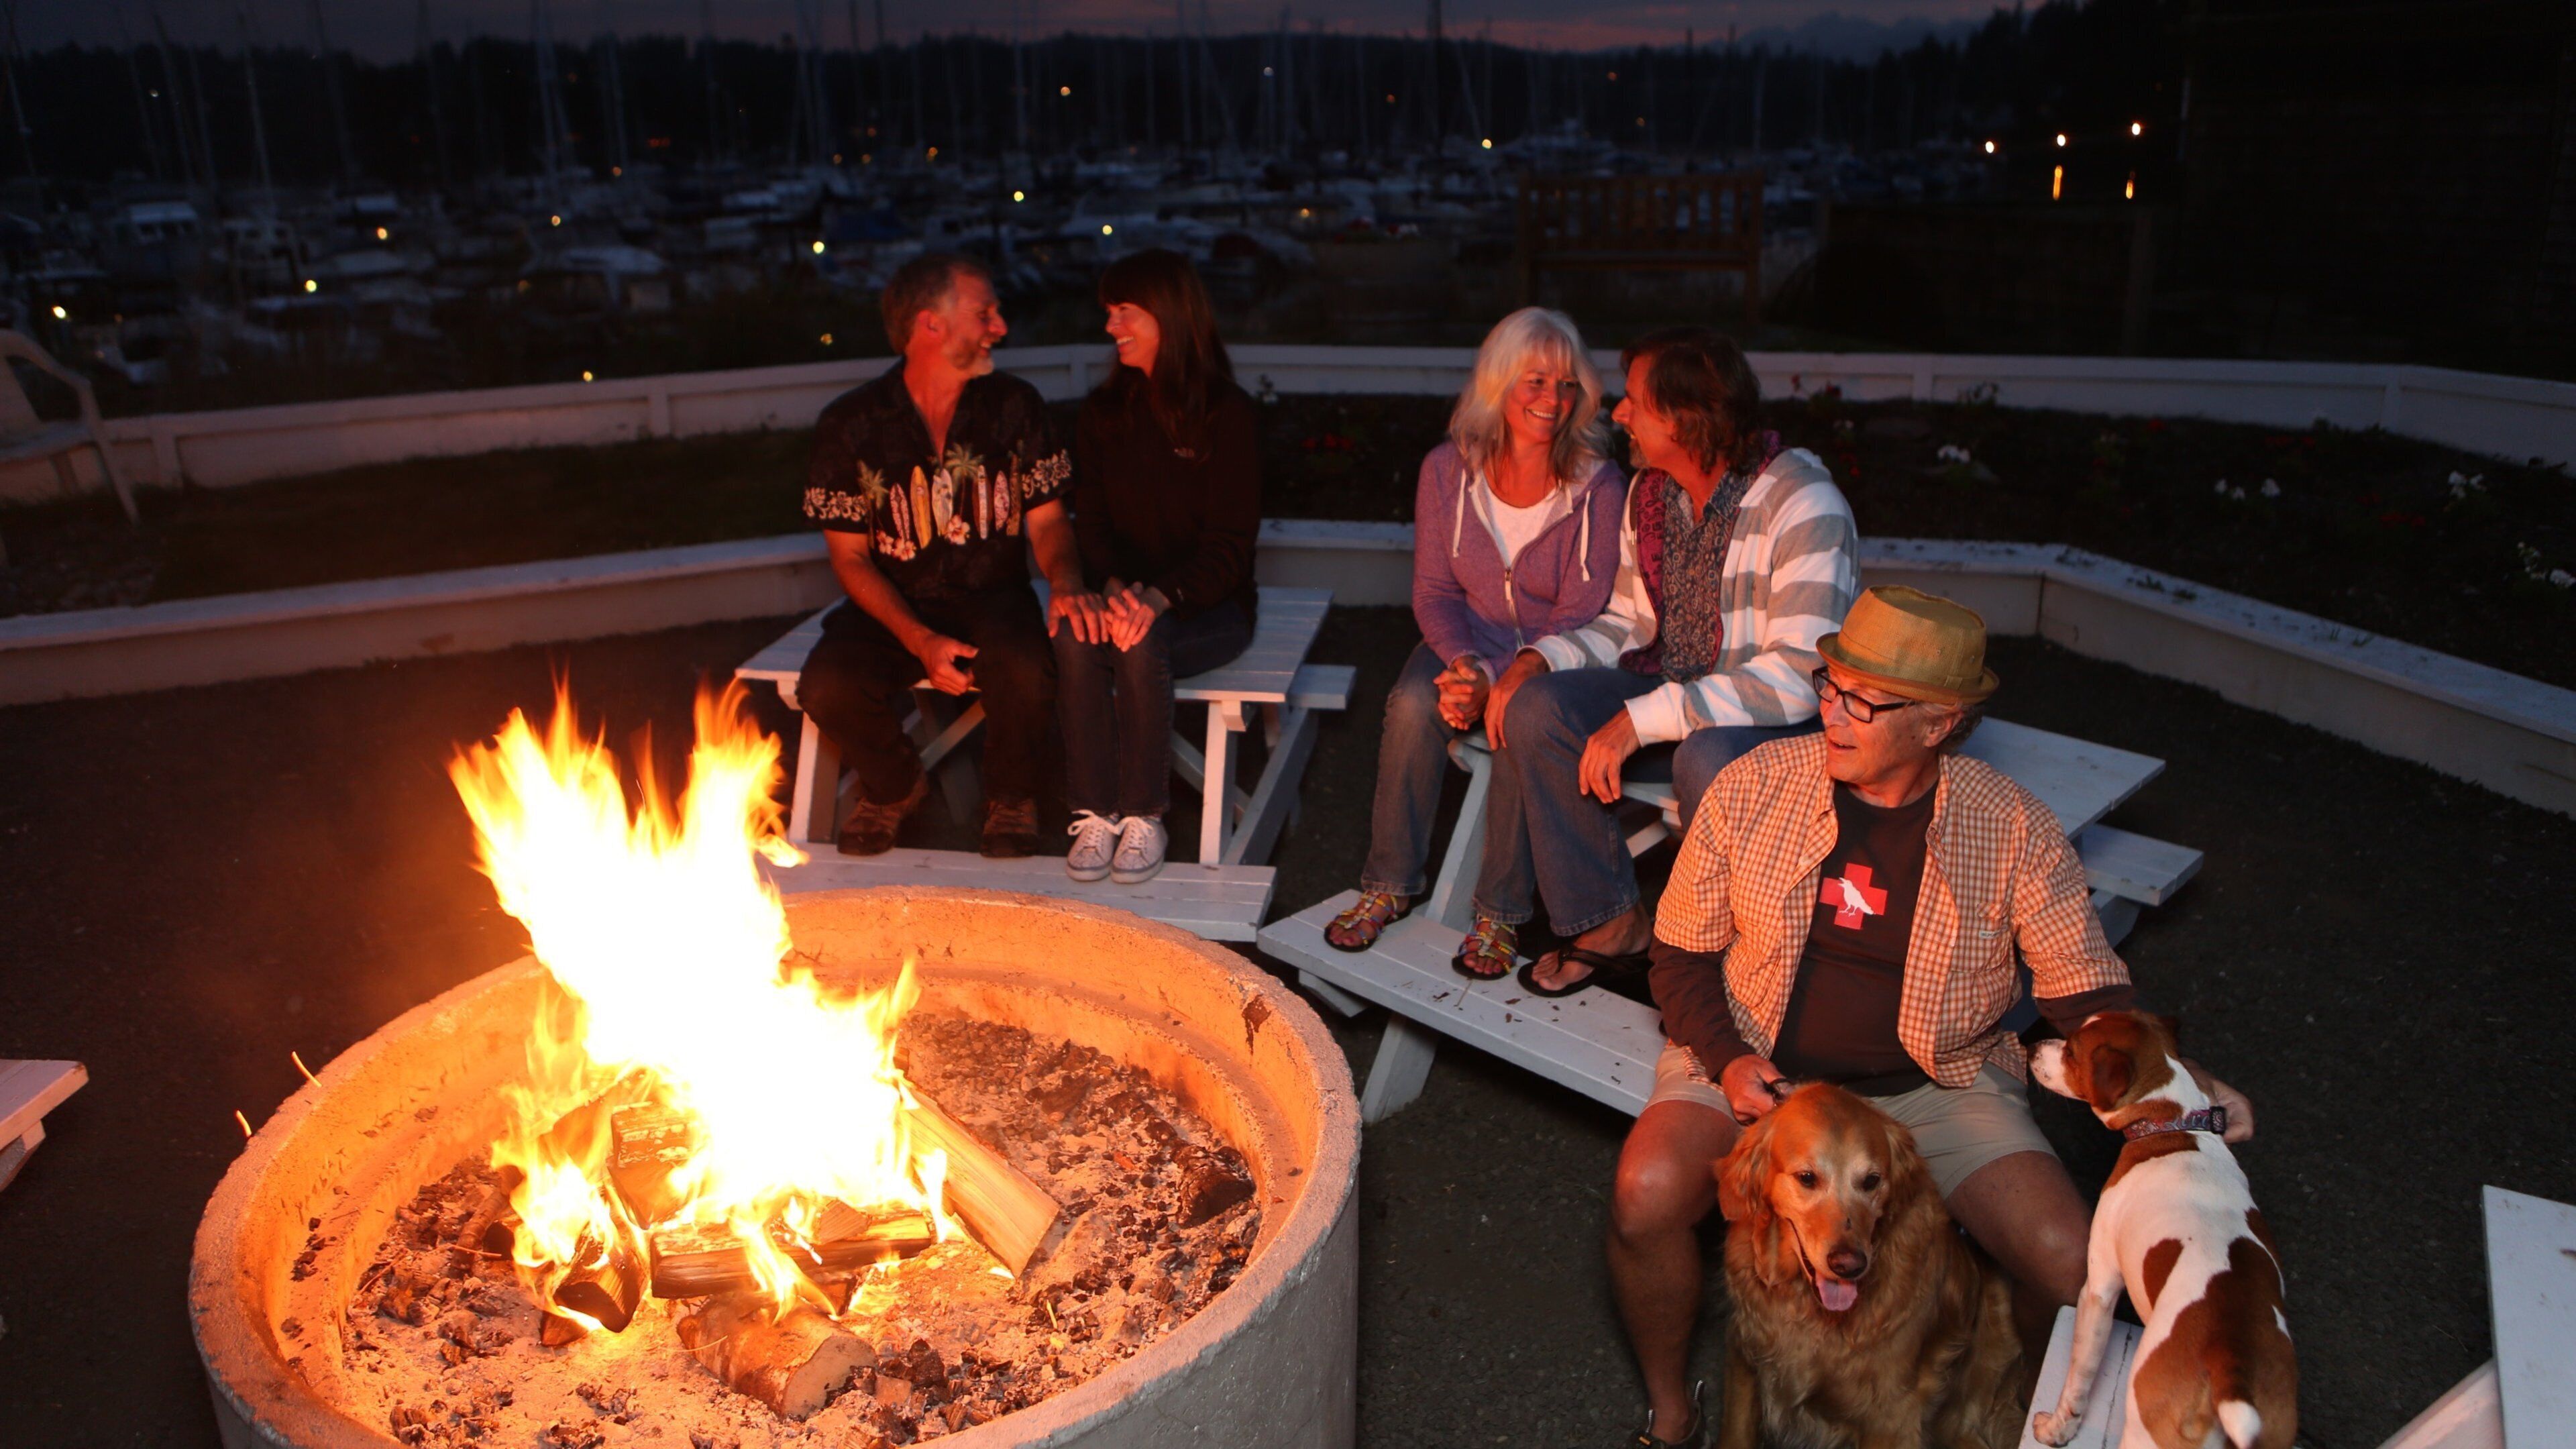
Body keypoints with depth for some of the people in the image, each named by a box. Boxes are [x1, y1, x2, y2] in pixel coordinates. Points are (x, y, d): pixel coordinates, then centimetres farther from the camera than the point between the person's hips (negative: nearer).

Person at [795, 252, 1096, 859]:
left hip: (993, 598, 0)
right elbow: (851, 557, -1)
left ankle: (1010, 798, 2)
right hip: (895, 605, 0)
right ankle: (895, 787, 8)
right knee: (828, 688, -28)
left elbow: (1046, 519, 4)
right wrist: (921, 643, -16)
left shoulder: (1013, 405, 0)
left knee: (1027, 673, -33)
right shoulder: (851, 423, -5)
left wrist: (1066, 582, -21)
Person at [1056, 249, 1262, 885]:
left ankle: (1144, 817, -21)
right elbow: (1092, 523, 5)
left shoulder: (1227, 413, -6)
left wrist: (1160, 598, -27)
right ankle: (1094, 815, -24)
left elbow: (1231, 542, -11)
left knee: (1143, 641, -34)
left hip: (1208, 603, -3)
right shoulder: (1103, 413, 9)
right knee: (1076, 633, -29)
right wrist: (1114, 588, -18)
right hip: (1127, 593, 4)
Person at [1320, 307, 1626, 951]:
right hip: (1466, 644, 2)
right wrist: (1463, 662, -20)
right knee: (1414, 703, -29)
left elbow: (1578, 617, -14)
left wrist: (1495, 681, -27)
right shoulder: (1447, 469, -3)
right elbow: (1434, 592, 0)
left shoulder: (1599, 488, -12)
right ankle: (1390, 884, -12)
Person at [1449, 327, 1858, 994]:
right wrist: (1537, 659, -9)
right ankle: (1610, 925, -5)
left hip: (1787, 722, -7)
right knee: (1535, 709, -16)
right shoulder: (1650, 491, 2)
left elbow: (1798, 675, -29)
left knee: (1707, 758, -39)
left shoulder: (1803, 506, -22)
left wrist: (1642, 719, -33)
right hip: (1674, 690, 7)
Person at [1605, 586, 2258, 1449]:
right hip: (1758, 1067, 0)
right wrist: (1726, 1060, -14)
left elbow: (2088, 993, 1)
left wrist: (2180, 1080, -18)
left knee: (2071, 1269, -18)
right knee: (1646, 1200, -27)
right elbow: (1683, 951, 1)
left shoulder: (2016, 833, -8)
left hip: (1936, 1086, 1)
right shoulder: (1756, 785, -8)